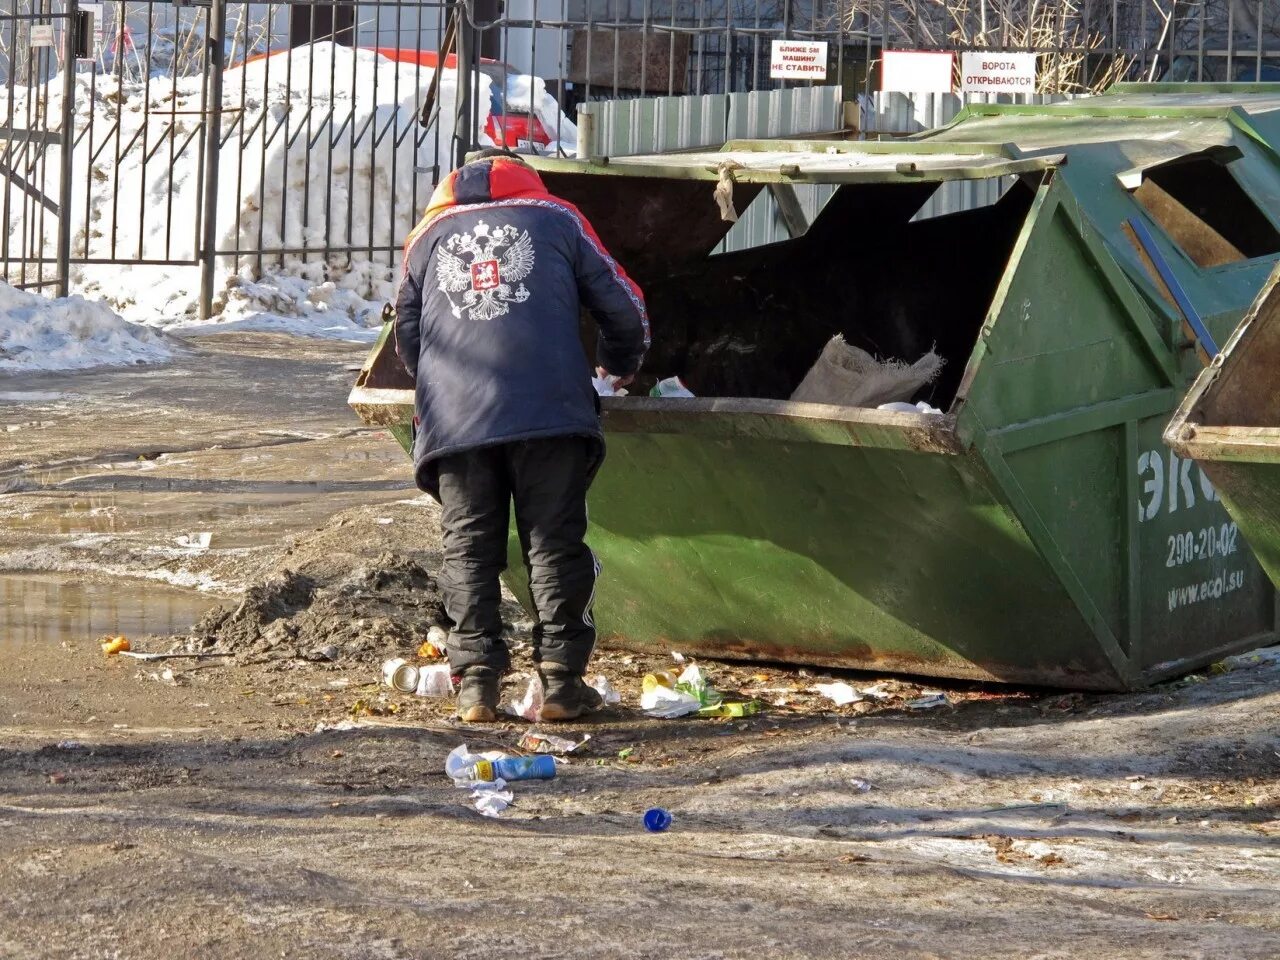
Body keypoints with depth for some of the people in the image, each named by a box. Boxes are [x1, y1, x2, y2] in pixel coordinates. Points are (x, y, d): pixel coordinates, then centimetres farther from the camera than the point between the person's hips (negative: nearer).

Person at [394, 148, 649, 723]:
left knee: (468, 549, 6)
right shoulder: (554, 217, 19)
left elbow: (406, 334, 27)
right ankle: (560, 679, -1)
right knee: (556, 545, 3)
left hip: (454, 420, 1)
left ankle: (476, 682, -1)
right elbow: (622, 305, 17)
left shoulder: (429, 234, 23)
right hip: (550, 412, -1)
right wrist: (620, 368, 36)